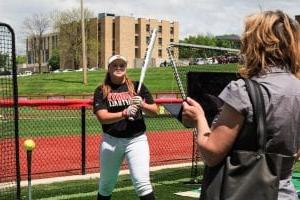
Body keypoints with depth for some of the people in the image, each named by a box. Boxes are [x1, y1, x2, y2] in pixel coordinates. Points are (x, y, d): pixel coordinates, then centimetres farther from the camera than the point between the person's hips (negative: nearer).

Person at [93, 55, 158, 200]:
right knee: (106, 185, 15)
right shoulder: (101, 91, 0)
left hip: (136, 139, -1)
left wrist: (142, 104, -18)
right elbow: (102, 117, -13)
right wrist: (124, 113, -27)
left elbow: (154, 111, 3)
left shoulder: (137, 86, 4)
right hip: (111, 141, 1)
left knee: (142, 183, -10)